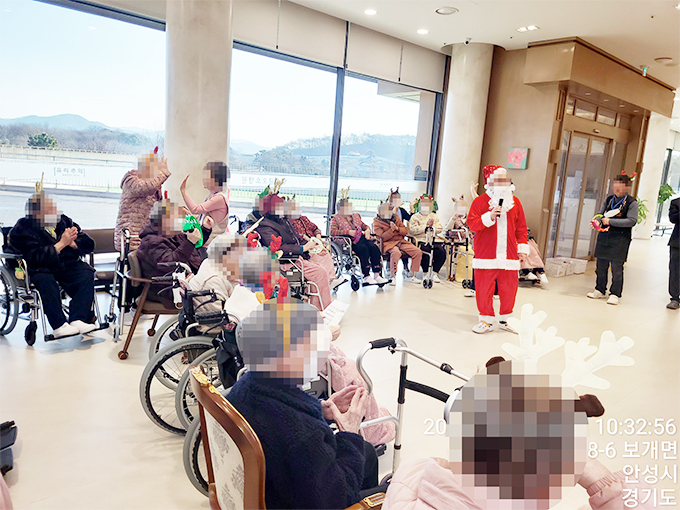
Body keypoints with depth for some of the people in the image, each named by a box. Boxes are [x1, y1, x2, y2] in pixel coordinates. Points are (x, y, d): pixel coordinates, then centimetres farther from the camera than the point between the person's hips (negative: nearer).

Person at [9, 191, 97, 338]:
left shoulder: (63, 220, 12)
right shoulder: (22, 229, -2)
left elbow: (89, 244, 9)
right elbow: (36, 257, -18)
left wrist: (72, 243, -11)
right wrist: (61, 244, -18)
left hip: (68, 266, 4)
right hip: (40, 269, -4)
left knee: (86, 274, -25)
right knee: (46, 281, -36)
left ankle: (77, 320, -33)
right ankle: (59, 325, -35)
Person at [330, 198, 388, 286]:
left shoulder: (356, 216, 28)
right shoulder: (336, 218, 9)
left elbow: (365, 226, 32)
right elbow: (332, 231, -7)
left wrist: (367, 230, 5)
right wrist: (348, 231, -17)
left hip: (361, 238, 6)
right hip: (349, 240, -5)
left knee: (374, 247, -25)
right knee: (363, 248, -34)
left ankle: (377, 275, -27)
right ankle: (366, 277, -34)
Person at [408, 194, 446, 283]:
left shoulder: (434, 216, 26)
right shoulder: (415, 217, 13)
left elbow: (440, 229, 14)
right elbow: (412, 230, -6)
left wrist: (432, 226, -4)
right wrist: (426, 225, -6)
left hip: (433, 240, 3)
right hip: (421, 240, -3)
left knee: (441, 251, -27)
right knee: (426, 250, -34)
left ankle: (434, 273, -14)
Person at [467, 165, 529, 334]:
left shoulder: (515, 202, 12)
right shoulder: (480, 201, 1)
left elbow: (521, 228, 14)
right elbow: (471, 223, -7)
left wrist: (522, 248, 10)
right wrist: (489, 216, -20)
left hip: (509, 255, 3)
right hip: (485, 254, -3)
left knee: (509, 288, 6)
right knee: (484, 288, 1)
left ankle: (505, 319, 24)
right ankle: (486, 320, 16)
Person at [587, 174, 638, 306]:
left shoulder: (632, 203, -4)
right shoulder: (608, 199, 13)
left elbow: (632, 221, -13)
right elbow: (601, 213, 18)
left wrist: (610, 221, -17)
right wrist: (597, 220, -6)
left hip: (620, 239, -5)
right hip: (604, 236, 5)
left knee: (617, 268, -4)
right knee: (601, 266, 10)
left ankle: (615, 294, 5)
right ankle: (600, 291, 23)